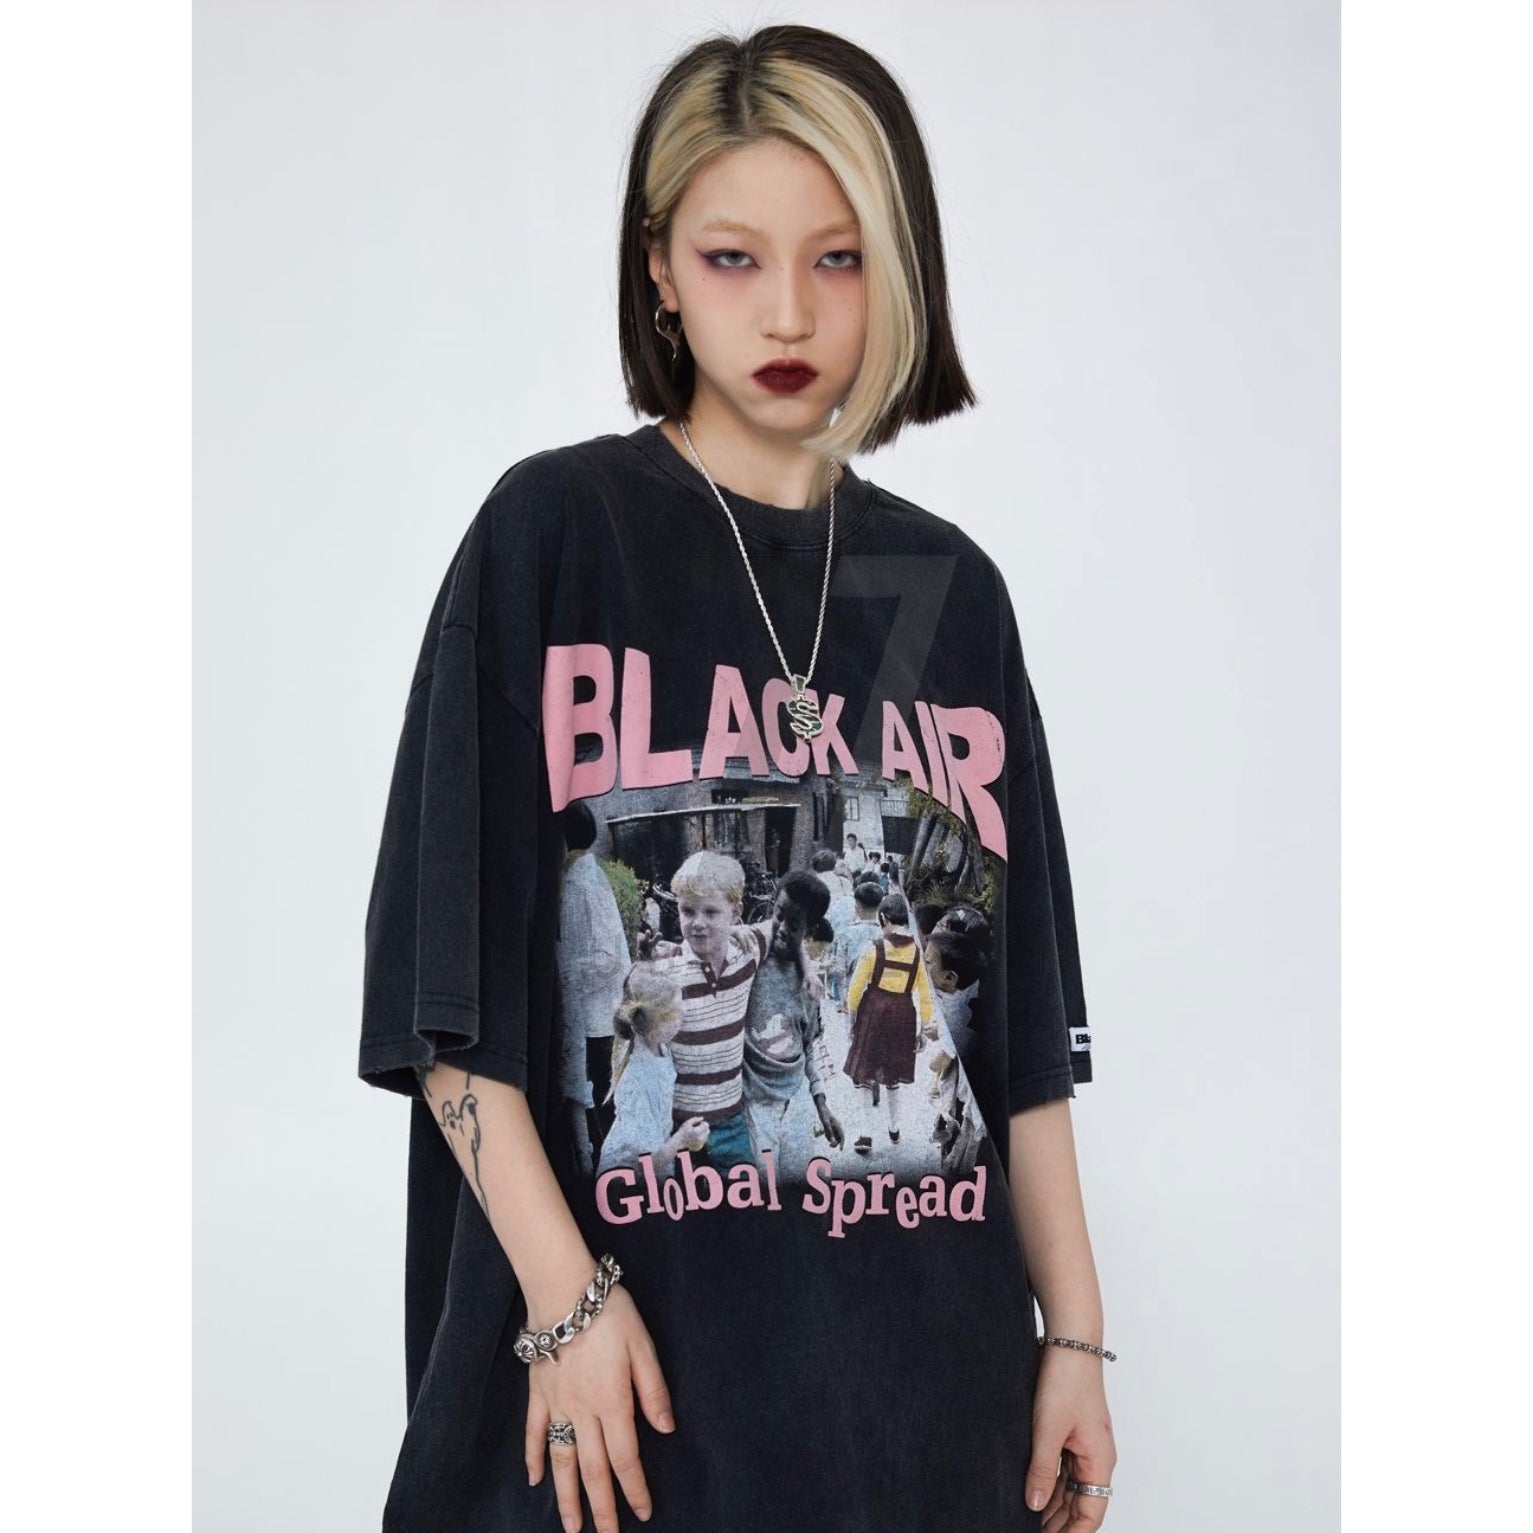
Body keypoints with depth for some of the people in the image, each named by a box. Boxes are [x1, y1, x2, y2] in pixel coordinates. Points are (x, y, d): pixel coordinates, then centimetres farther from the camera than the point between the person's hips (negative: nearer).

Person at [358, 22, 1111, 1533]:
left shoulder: (951, 588, 7)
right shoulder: (556, 532, -4)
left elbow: (1024, 1011, 8)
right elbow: (445, 982, -7)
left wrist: (1075, 1331, 6)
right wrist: (563, 1293, -13)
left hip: (926, 1351, 4)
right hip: (636, 1358, -3)